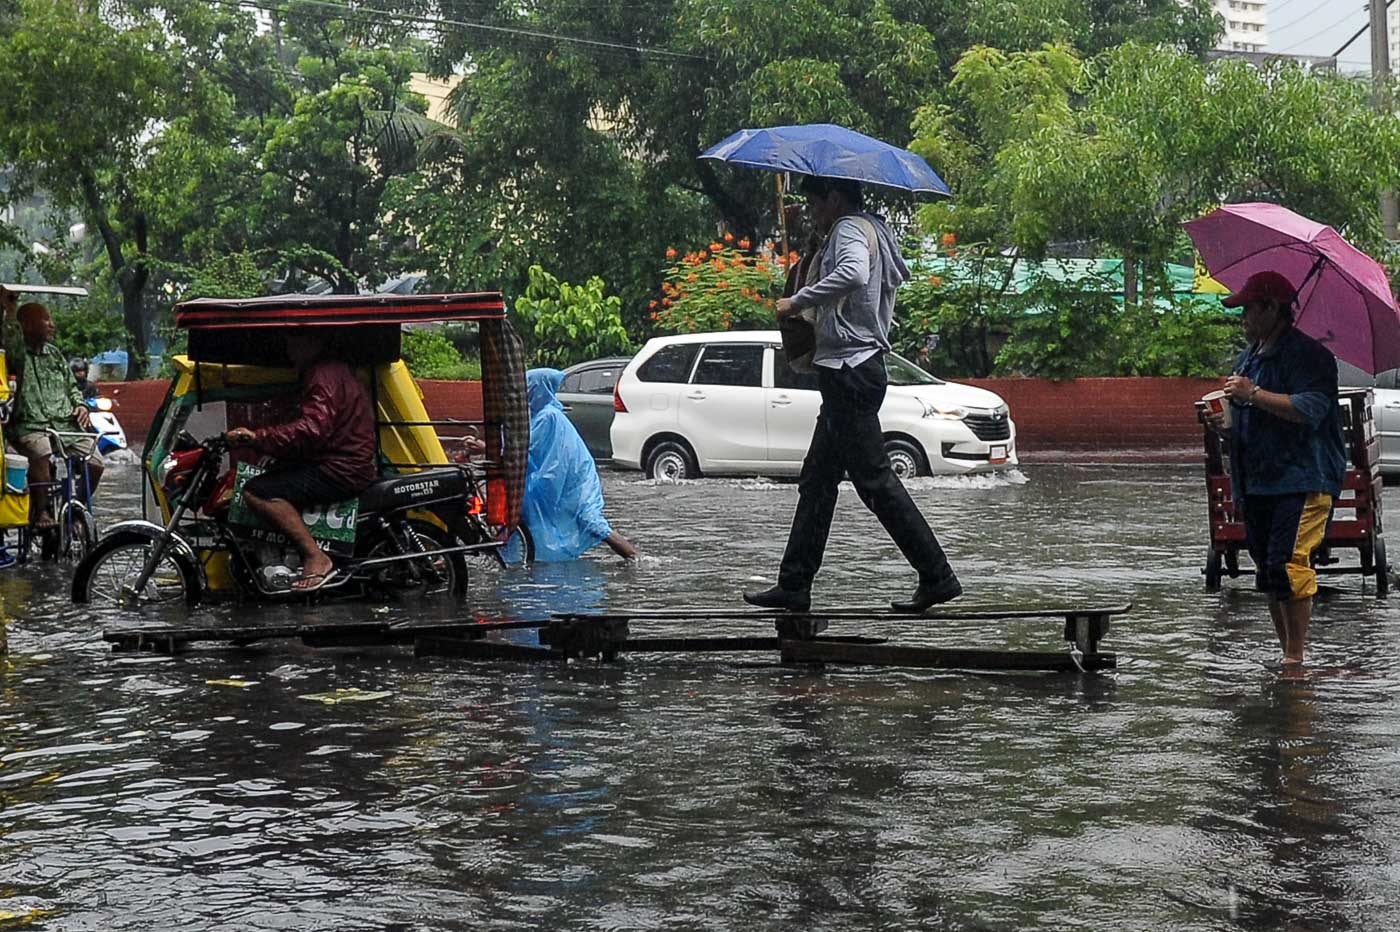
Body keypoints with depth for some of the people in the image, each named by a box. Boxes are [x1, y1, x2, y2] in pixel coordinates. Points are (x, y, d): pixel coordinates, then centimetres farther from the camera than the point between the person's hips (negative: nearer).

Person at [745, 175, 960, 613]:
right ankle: (794, 585, 14)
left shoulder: (850, 229, -10)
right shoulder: (874, 231, 21)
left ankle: (937, 577, -8)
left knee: (874, 478, -10)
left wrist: (797, 301, -24)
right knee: (817, 479, 11)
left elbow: (853, 273, -32)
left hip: (849, 370, -11)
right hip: (859, 366, 11)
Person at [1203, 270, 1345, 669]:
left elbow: (1310, 410, -21)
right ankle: (1284, 651, 17)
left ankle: (1294, 656, -10)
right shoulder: (1249, 357, 20)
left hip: (1301, 481, -9)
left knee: (1288, 563, -16)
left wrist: (1254, 394, -19)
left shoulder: (1309, 355, -8)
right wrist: (1225, 421, 8)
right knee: (1266, 569, 9)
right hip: (1256, 483, 9)